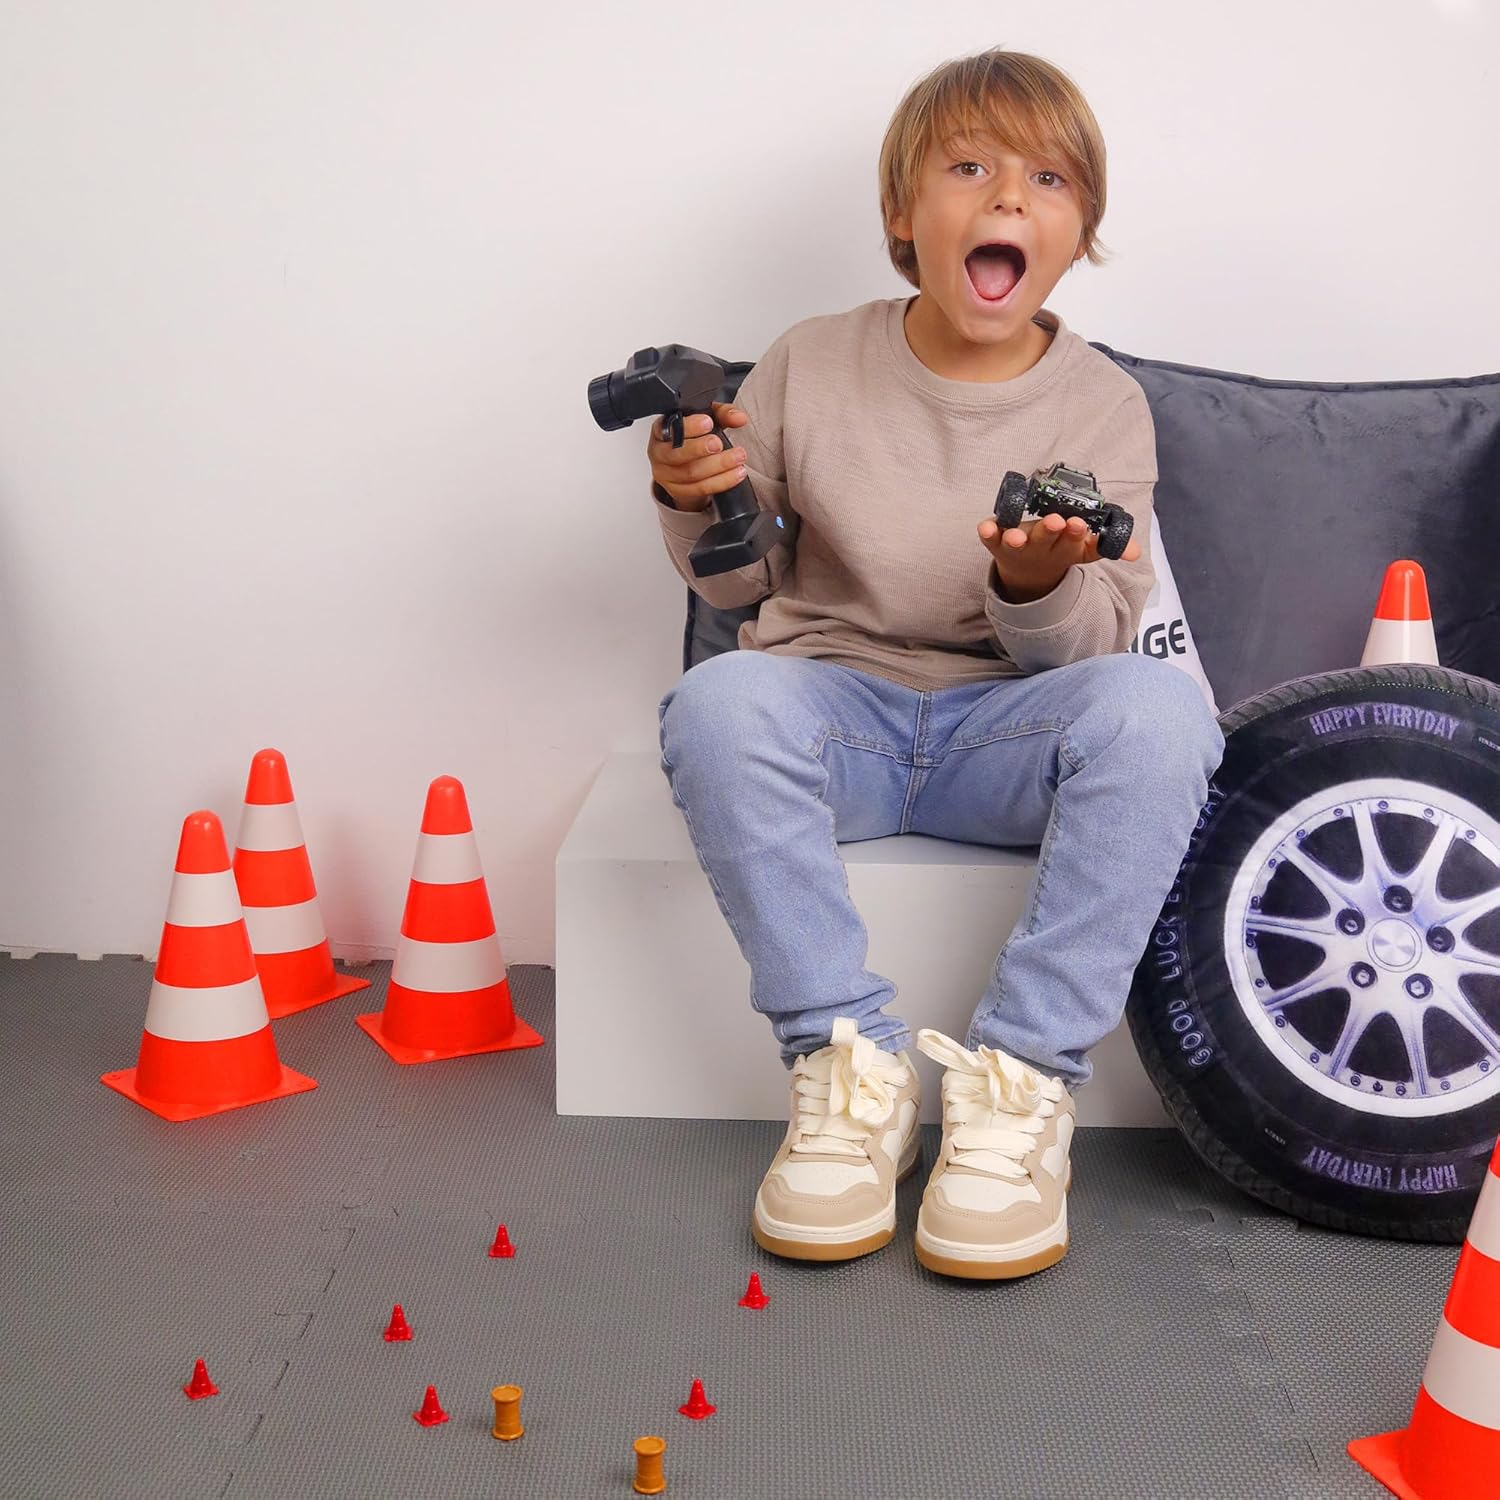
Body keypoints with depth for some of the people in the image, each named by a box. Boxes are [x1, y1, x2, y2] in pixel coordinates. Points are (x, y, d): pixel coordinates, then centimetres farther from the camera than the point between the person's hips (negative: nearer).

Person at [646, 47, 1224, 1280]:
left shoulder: (1103, 404, 0)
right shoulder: (811, 367, 1)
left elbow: (1093, 653, -3)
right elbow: (740, 583, 11)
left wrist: (1045, 585, -26)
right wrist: (696, 507, -12)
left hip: (1007, 731, 0)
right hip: (838, 708, 0)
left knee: (1158, 706, -32)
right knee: (720, 700, -33)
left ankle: (1023, 1077, -24)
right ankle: (849, 1060, -23)